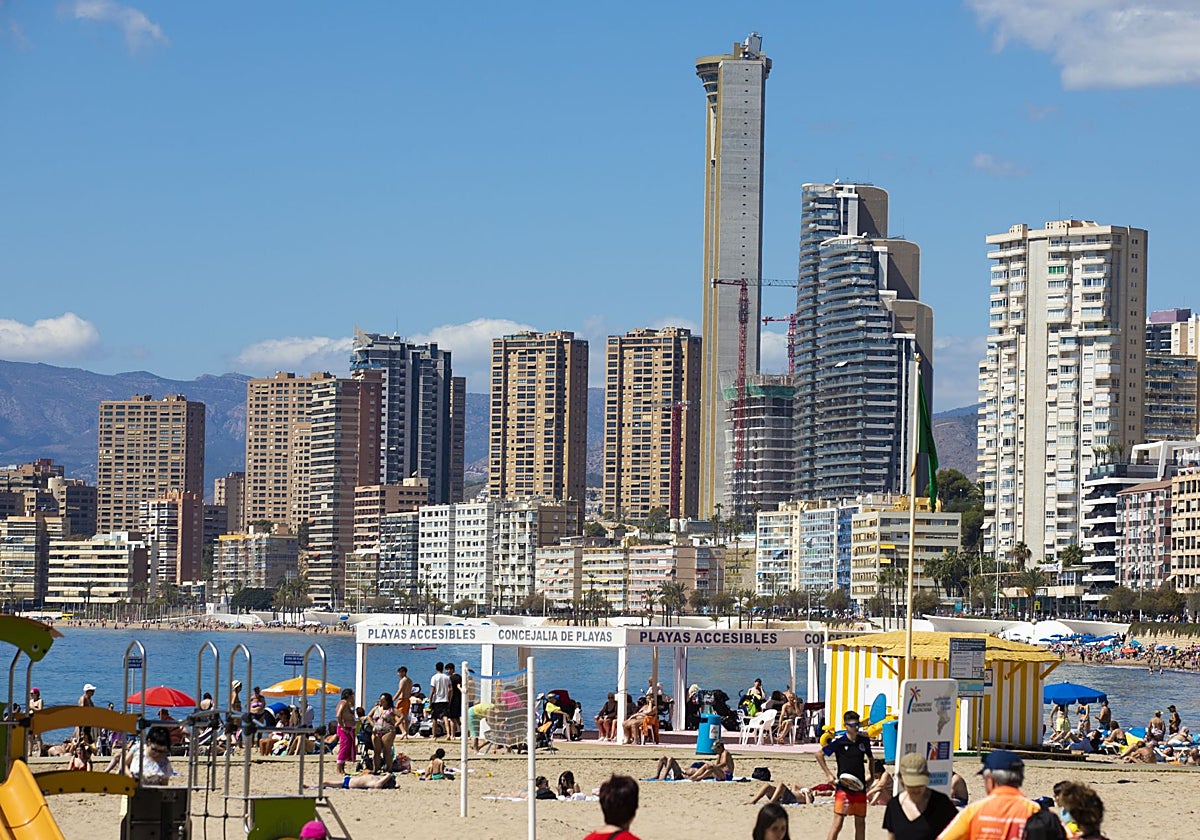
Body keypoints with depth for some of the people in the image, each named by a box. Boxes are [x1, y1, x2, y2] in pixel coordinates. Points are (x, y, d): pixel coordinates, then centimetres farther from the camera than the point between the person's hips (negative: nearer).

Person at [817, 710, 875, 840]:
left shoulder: (864, 740, 6)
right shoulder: (839, 741, -8)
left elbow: (870, 758, 24)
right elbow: (819, 754, 0)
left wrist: (871, 775, 14)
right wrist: (829, 775, -4)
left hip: (860, 787, 5)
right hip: (843, 787, -5)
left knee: (860, 822, 9)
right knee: (838, 822, -10)